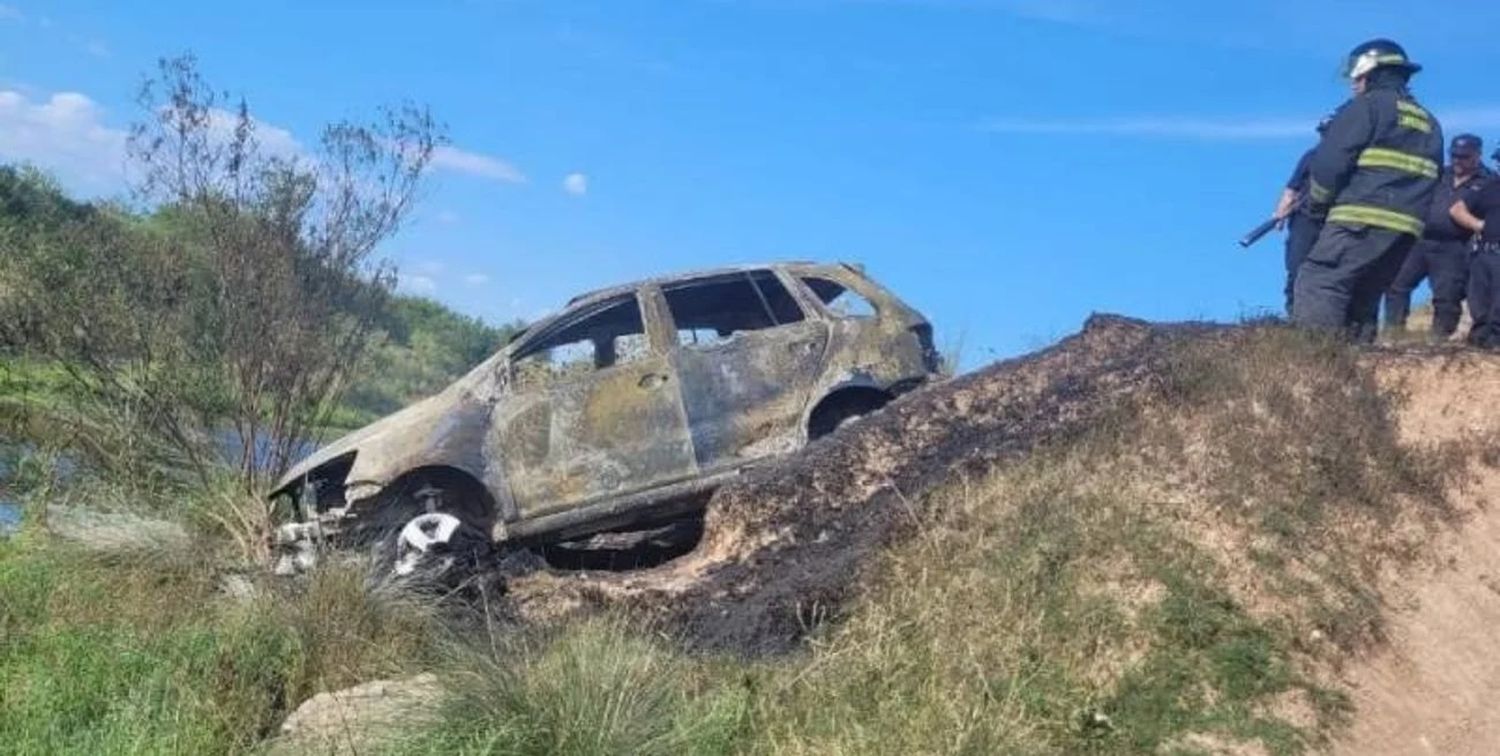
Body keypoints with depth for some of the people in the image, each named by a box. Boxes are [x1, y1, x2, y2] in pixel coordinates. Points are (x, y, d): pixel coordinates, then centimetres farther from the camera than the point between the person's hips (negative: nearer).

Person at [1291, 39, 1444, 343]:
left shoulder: (1367, 106, 1)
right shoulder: (1429, 123, 25)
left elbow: (1330, 162, -7)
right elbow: (1428, 183, 22)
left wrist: (1317, 203, 7)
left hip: (1361, 220, -8)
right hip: (1406, 227, 8)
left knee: (1317, 286, -16)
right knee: (1362, 299, 14)